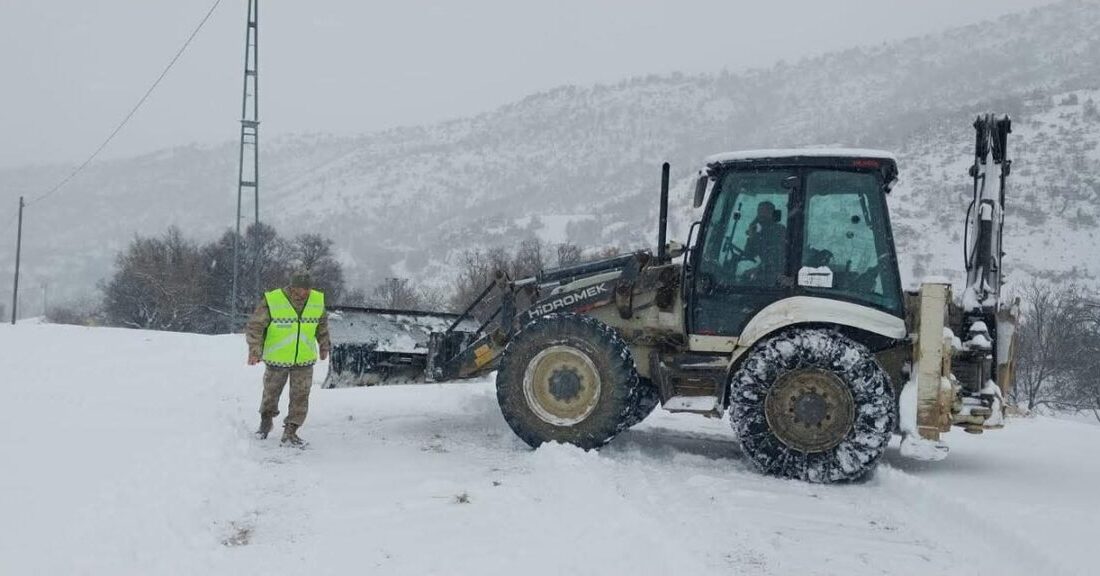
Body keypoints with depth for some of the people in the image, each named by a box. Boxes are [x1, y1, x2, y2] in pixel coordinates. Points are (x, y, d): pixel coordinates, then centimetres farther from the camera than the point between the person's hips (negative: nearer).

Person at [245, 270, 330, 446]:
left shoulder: (318, 301, -7)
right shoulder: (272, 301, -20)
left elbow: (322, 324, 12)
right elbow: (254, 326, -17)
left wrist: (324, 346, 21)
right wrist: (254, 350, -29)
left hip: (305, 360, 2)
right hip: (276, 359, -2)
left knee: (300, 396, -3)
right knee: (271, 392, 16)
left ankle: (290, 432, 7)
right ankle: (266, 421, 42)